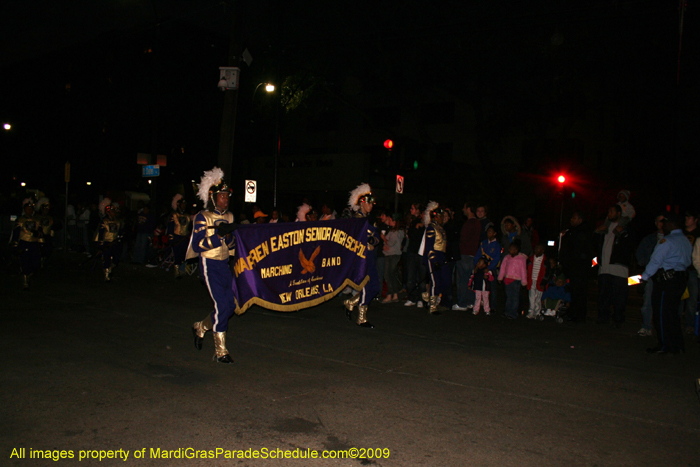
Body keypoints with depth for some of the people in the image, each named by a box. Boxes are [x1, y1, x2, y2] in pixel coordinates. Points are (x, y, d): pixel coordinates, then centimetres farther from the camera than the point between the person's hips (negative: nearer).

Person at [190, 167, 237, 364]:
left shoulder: (229, 217, 11)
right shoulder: (203, 217, -8)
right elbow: (197, 246, -14)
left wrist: (229, 235, -7)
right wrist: (218, 234, -23)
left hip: (225, 264, 7)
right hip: (210, 265, -7)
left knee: (230, 305, 7)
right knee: (222, 305, -12)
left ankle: (201, 328, 32)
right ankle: (220, 351, -1)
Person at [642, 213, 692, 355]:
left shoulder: (667, 240, -13)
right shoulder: (686, 241, 15)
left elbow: (656, 261, -15)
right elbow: (688, 261, 18)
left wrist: (644, 276, -5)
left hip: (666, 280, -9)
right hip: (681, 278, 9)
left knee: (662, 313, -2)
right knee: (672, 312, 15)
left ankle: (665, 345, 0)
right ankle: (677, 345, 19)